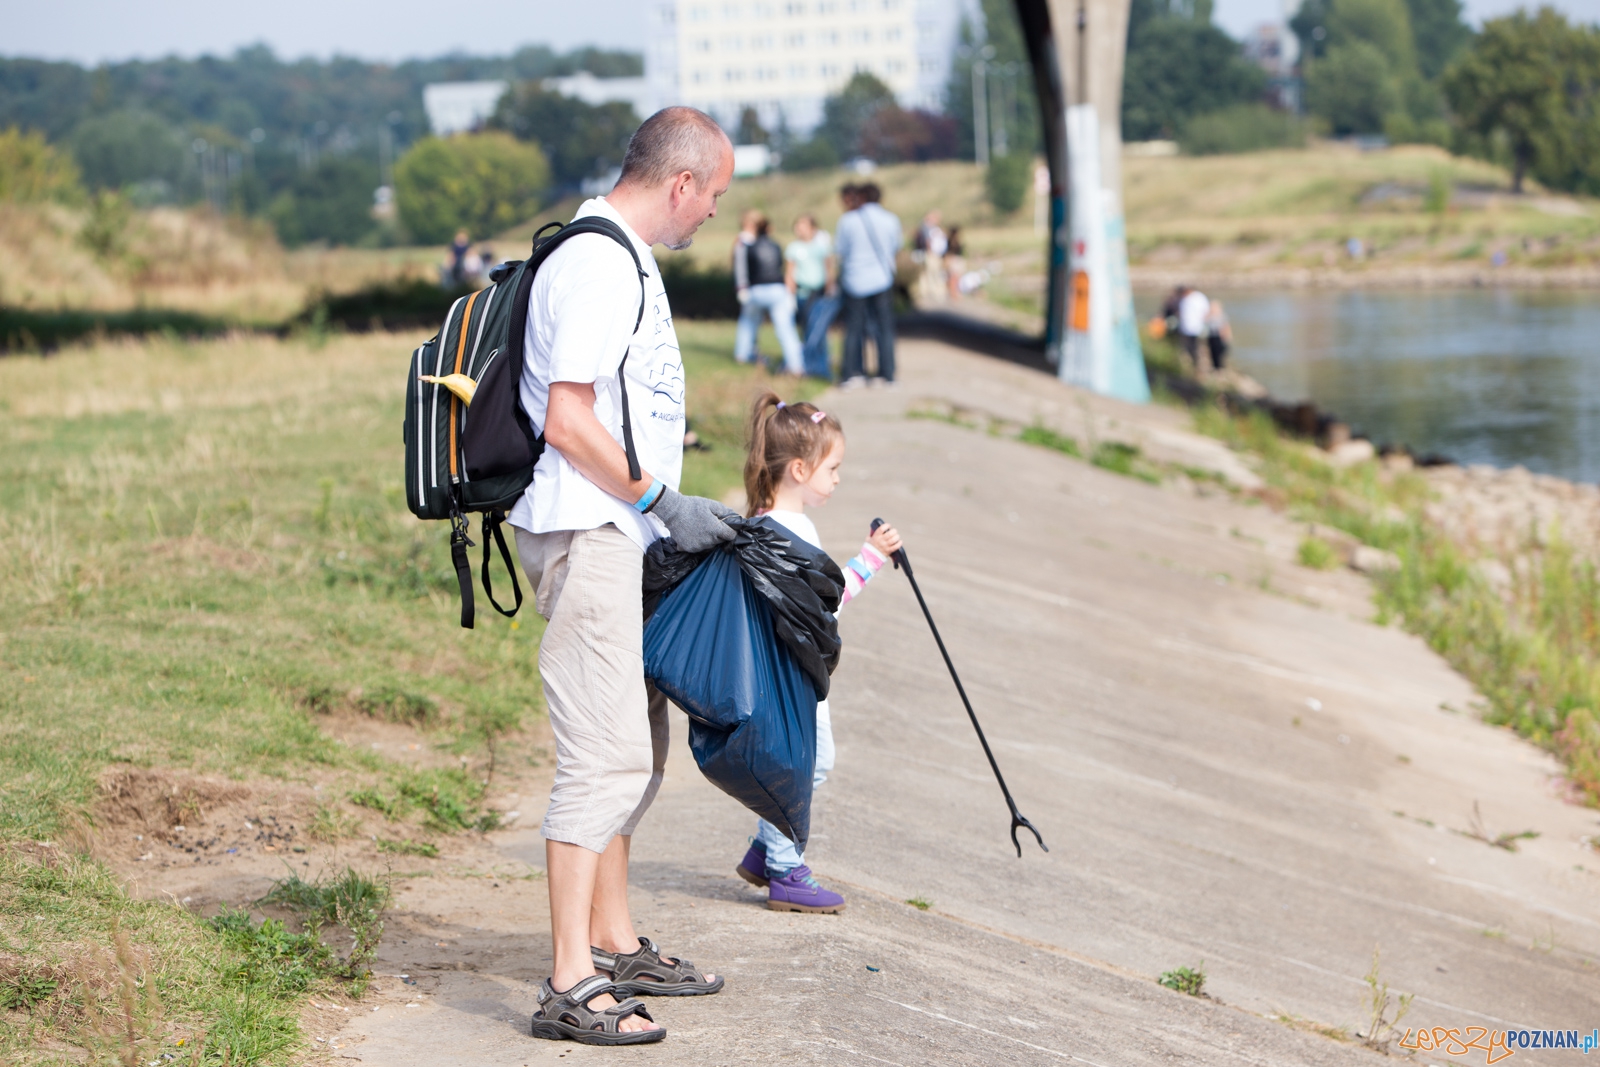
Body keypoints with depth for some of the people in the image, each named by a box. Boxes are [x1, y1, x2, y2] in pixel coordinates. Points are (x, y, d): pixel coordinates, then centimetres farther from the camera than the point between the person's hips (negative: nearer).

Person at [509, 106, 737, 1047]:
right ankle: (571, 987, -12)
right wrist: (664, 502, -15)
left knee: (638, 743, 17)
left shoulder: (624, 260, 17)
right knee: (606, 753, -13)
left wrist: (671, 509, 20)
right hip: (585, 534, -11)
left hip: (615, 531, 11)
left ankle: (615, 943, 27)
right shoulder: (596, 265, -16)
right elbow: (568, 421, -21)